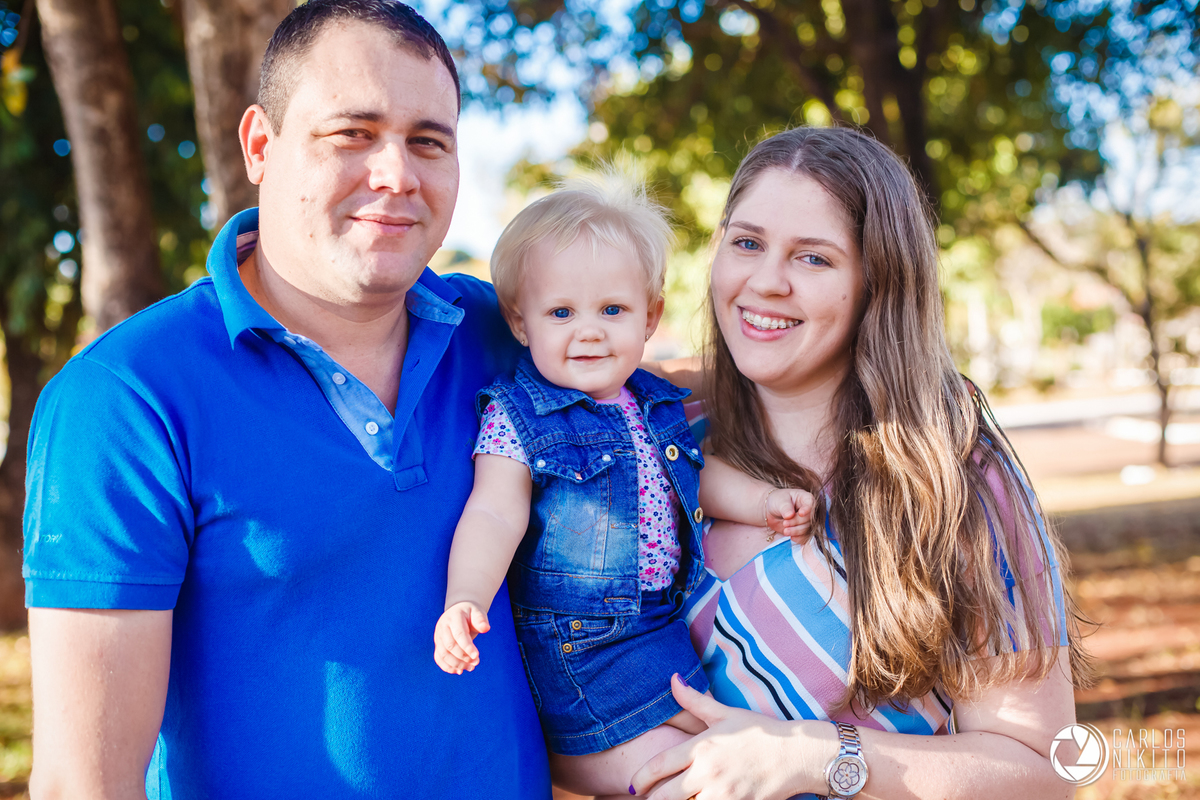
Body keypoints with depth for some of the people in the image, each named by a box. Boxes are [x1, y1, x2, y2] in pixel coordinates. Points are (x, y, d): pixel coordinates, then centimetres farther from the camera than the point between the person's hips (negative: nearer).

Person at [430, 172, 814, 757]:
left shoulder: (654, 403, 6)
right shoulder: (515, 415, -14)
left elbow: (693, 475, 20)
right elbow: (494, 515, -23)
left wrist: (763, 501, 6)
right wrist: (466, 600, -39)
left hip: (667, 617, 7)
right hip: (578, 646, -7)